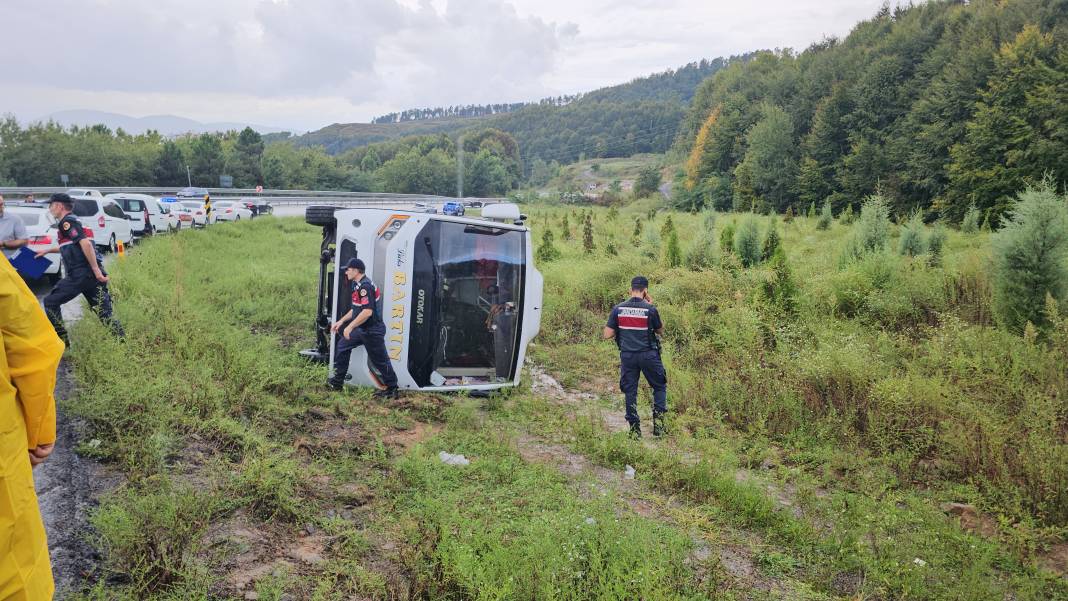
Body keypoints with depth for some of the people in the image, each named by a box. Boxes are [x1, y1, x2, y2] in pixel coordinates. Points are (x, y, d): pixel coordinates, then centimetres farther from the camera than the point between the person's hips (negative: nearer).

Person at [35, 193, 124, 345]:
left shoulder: (67, 222, -6)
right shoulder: (72, 220, 23)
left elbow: (86, 243, -21)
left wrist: (96, 270, -24)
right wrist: (47, 251, 48)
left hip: (80, 274, -8)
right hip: (92, 274, 8)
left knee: (51, 302, 8)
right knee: (104, 313, 5)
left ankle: (61, 340, 8)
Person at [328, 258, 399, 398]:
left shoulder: (365, 286, -21)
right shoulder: (358, 285, 11)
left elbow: (367, 312, -29)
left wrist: (350, 326, -25)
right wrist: (341, 322, 19)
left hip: (372, 331, -10)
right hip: (362, 329, 10)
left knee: (380, 360, -1)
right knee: (342, 346, 15)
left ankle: (392, 390, 11)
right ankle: (337, 382, 23)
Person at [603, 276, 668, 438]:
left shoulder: (618, 309, -5)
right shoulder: (650, 309, -11)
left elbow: (607, 335, -5)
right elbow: (660, 331, 6)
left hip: (627, 356, 2)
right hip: (648, 356, -2)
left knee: (630, 392, 10)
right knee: (660, 387, 16)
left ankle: (634, 429, 10)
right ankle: (658, 418, 3)